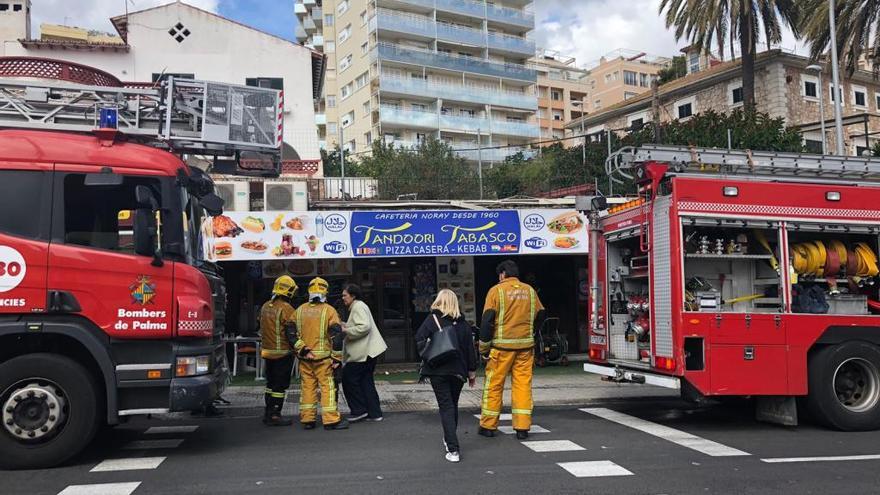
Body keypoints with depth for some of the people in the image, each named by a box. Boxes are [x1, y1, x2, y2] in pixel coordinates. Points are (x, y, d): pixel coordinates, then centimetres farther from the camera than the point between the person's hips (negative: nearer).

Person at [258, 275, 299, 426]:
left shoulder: (265, 307, 8)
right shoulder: (287, 310, -17)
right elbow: (292, 335, -19)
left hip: (267, 351, 8)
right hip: (282, 353, -8)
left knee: (271, 383, 18)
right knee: (280, 384, 1)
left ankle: (268, 413, 25)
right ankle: (274, 415, 4)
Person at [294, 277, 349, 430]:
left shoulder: (299, 311, 6)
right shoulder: (329, 310, -6)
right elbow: (336, 335, -10)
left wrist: (302, 350, 2)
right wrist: (337, 358, -7)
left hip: (305, 357, 4)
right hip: (323, 357, -4)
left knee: (308, 386, 11)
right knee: (328, 386, 1)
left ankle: (307, 419, 15)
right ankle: (331, 420, 0)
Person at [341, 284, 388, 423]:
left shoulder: (358, 307, -13)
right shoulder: (356, 307, 21)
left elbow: (364, 327, -24)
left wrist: (345, 330, -19)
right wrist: (343, 325, 16)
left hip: (363, 352, -11)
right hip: (367, 351, 11)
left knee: (349, 379, -2)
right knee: (366, 381, 12)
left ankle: (359, 410, 5)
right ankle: (374, 413, 14)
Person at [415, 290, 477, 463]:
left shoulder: (433, 319, -4)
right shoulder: (463, 323, 5)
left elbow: (419, 339, -13)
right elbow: (470, 349, 6)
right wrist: (472, 372, 13)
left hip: (437, 371, -3)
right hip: (458, 371, 3)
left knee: (446, 407, -2)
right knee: (453, 405, 19)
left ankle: (453, 449, -10)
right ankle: (449, 440, 35)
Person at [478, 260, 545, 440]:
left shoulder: (496, 290, -3)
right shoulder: (529, 290, 10)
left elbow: (488, 319, -8)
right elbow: (540, 314, 15)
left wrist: (484, 346, -3)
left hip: (502, 345, -3)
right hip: (526, 345, 4)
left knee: (494, 384, 6)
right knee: (523, 384, 6)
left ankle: (488, 426, 12)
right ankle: (522, 427, 5)